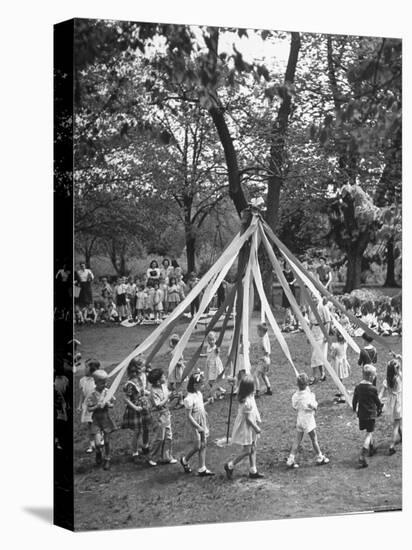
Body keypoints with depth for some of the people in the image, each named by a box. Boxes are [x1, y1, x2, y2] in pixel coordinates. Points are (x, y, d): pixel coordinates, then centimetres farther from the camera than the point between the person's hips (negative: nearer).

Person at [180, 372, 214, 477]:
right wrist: (199, 427, -20)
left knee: (203, 445, 9)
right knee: (196, 447, 2)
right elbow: (189, 416, -21)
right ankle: (184, 460, 30)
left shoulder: (199, 394, 2)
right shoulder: (189, 398, -24)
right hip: (194, 425, -8)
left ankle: (202, 469, 15)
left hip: (202, 424, 8)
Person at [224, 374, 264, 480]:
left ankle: (253, 471, 25)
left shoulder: (250, 397, 0)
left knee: (253, 449, 16)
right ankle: (230, 466, 12)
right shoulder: (247, 402, -29)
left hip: (251, 427, 10)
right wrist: (256, 428, -15)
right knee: (247, 451, -1)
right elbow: (248, 418, -23)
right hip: (246, 428, -10)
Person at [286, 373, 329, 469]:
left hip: (299, 419, 5)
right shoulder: (308, 395, -21)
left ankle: (291, 459, 5)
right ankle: (320, 458, 24)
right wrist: (313, 397, -2)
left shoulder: (295, 395, -4)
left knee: (297, 440, 9)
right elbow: (314, 407, -14)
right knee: (314, 439, 10)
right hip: (308, 419, -5)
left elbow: (295, 407, 5)